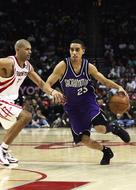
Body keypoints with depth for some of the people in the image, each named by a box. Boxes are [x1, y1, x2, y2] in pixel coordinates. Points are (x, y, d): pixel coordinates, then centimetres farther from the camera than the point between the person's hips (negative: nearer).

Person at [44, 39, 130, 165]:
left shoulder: (89, 67, -9)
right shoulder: (62, 66, -14)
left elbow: (105, 81, 2)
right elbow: (46, 85, -15)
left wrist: (118, 87, -16)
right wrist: (52, 92, -39)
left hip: (88, 103, -1)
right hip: (73, 107, 1)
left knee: (100, 128, -27)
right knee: (84, 140, -6)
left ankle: (114, 129, 9)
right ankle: (106, 151, 23)